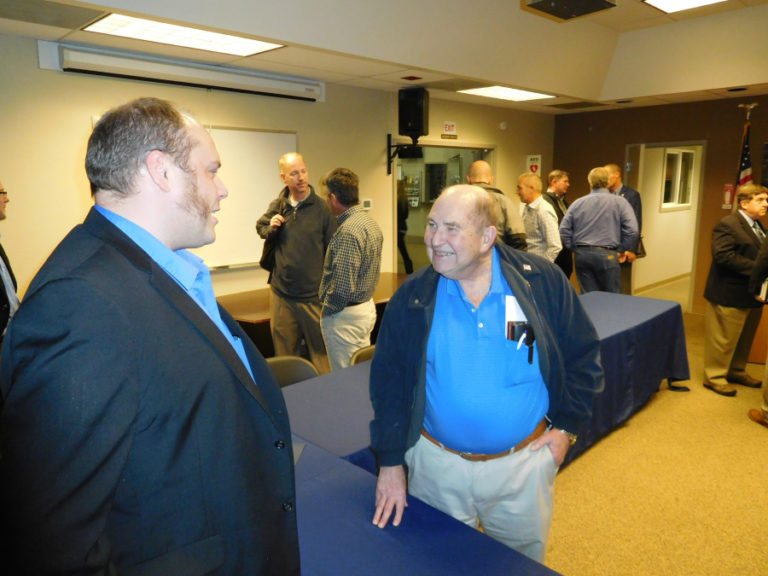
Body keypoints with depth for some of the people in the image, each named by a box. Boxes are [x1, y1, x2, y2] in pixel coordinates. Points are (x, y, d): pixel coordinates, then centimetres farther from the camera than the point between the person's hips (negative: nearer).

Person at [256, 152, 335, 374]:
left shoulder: (321, 208, -6)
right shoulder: (277, 206, 4)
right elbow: (260, 227, 20)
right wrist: (270, 227, -4)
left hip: (313, 296, -3)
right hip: (281, 293, 4)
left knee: (320, 351, 6)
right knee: (285, 352, 16)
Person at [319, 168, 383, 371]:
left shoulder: (348, 231, -23)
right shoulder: (370, 221, 8)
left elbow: (343, 287, -24)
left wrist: (326, 310, -11)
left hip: (346, 315, -10)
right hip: (367, 306, 10)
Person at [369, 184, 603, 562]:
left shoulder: (543, 282, -11)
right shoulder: (412, 297, -10)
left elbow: (583, 357, 0)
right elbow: (388, 379, -3)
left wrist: (565, 426, -3)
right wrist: (390, 462, -3)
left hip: (526, 462, 0)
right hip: (437, 464, 0)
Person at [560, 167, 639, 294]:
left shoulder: (577, 203, 6)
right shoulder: (619, 202, 0)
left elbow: (564, 230, 3)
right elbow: (632, 230, -8)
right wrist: (624, 250, 5)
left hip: (581, 255, 3)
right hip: (607, 255, -3)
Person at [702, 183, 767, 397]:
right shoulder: (728, 224, -14)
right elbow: (723, 256, -25)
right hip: (730, 295, -9)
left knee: (745, 337, 19)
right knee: (724, 339, 0)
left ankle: (736, 371, 36)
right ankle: (714, 377, 13)